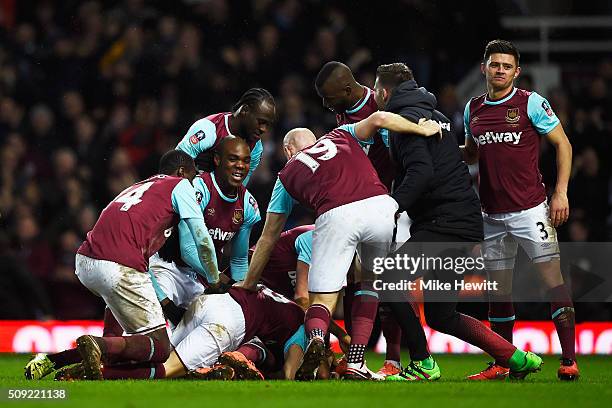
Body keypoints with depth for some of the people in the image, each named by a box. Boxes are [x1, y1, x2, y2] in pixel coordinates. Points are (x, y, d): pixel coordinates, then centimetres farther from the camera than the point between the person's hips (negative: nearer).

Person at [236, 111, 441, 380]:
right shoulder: (339, 136, 34)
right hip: (381, 206, 2)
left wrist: (248, 285, 43)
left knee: (323, 297, 5)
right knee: (370, 286, 23)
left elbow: (268, 238, 34)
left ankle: (316, 335, -30)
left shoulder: (288, 173, 30)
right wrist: (422, 129, 25)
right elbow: (378, 119, 15)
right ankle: (355, 363, 12)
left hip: (335, 216, -2)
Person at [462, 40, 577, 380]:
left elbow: (563, 144, 0)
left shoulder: (531, 103, -4)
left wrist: (561, 192, -8)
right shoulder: (473, 109, 11)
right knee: (499, 288, 7)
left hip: (531, 208, -5)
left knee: (553, 276, -9)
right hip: (493, 215, 5)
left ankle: (569, 359, -9)